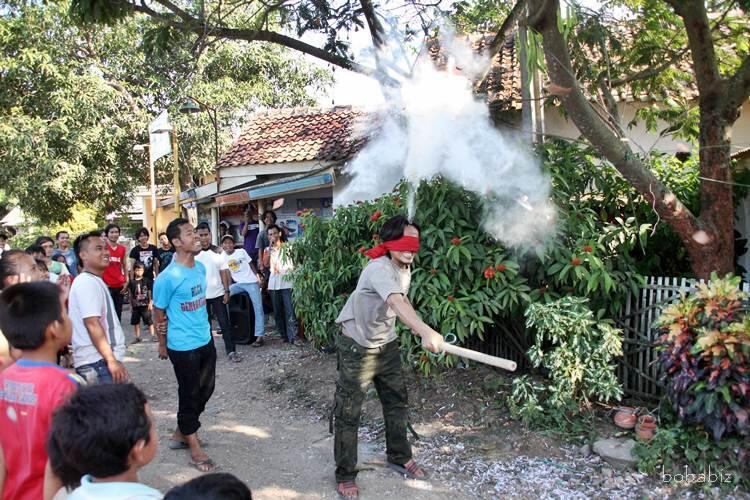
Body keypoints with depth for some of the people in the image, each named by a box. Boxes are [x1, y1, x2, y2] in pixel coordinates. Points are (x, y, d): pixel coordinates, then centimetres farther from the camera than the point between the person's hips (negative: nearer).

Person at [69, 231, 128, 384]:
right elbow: (92, 324, -22)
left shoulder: (93, 281, 17)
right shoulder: (88, 282, -14)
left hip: (98, 361, 10)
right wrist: (111, 360, -24)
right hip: (98, 362, -10)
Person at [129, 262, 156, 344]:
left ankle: (153, 336, 8)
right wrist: (131, 305, 6)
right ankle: (138, 337, 18)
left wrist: (150, 303, -1)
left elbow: (149, 293, 2)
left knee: (149, 321, 1)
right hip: (135, 306, 2)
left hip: (145, 305, -2)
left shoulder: (146, 281, -3)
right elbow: (131, 295, 6)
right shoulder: (132, 282, 1)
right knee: (136, 322, 9)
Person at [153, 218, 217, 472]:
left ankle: (181, 433, 39)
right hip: (183, 346, -7)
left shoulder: (200, 268, 2)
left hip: (206, 340, 7)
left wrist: (205, 328, 13)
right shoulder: (167, 277, -19)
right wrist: (162, 345, 1)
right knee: (189, 394, 6)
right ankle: (195, 449, 21)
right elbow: (159, 313, -8)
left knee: (205, 390, 18)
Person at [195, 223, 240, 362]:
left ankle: (231, 351, 7)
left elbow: (223, 272, 1)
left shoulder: (218, 251, -1)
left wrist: (226, 291, -4)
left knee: (225, 323, 2)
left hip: (218, 293, 0)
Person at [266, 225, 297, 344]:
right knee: (278, 311, 6)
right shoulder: (268, 250, 14)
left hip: (287, 283, -4)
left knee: (290, 311, -11)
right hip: (274, 284, 4)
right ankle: (284, 335, 13)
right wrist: (270, 247, -4)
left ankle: (293, 337, -12)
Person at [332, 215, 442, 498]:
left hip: (387, 344, 8)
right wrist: (425, 330, -65)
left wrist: (416, 330, 8)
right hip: (357, 347, -8)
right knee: (348, 412, 1)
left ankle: (399, 457, 36)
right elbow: (395, 302, -50)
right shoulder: (379, 269, -31)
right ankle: (345, 475, 17)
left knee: (396, 402, 17)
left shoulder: (405, 269, -1)